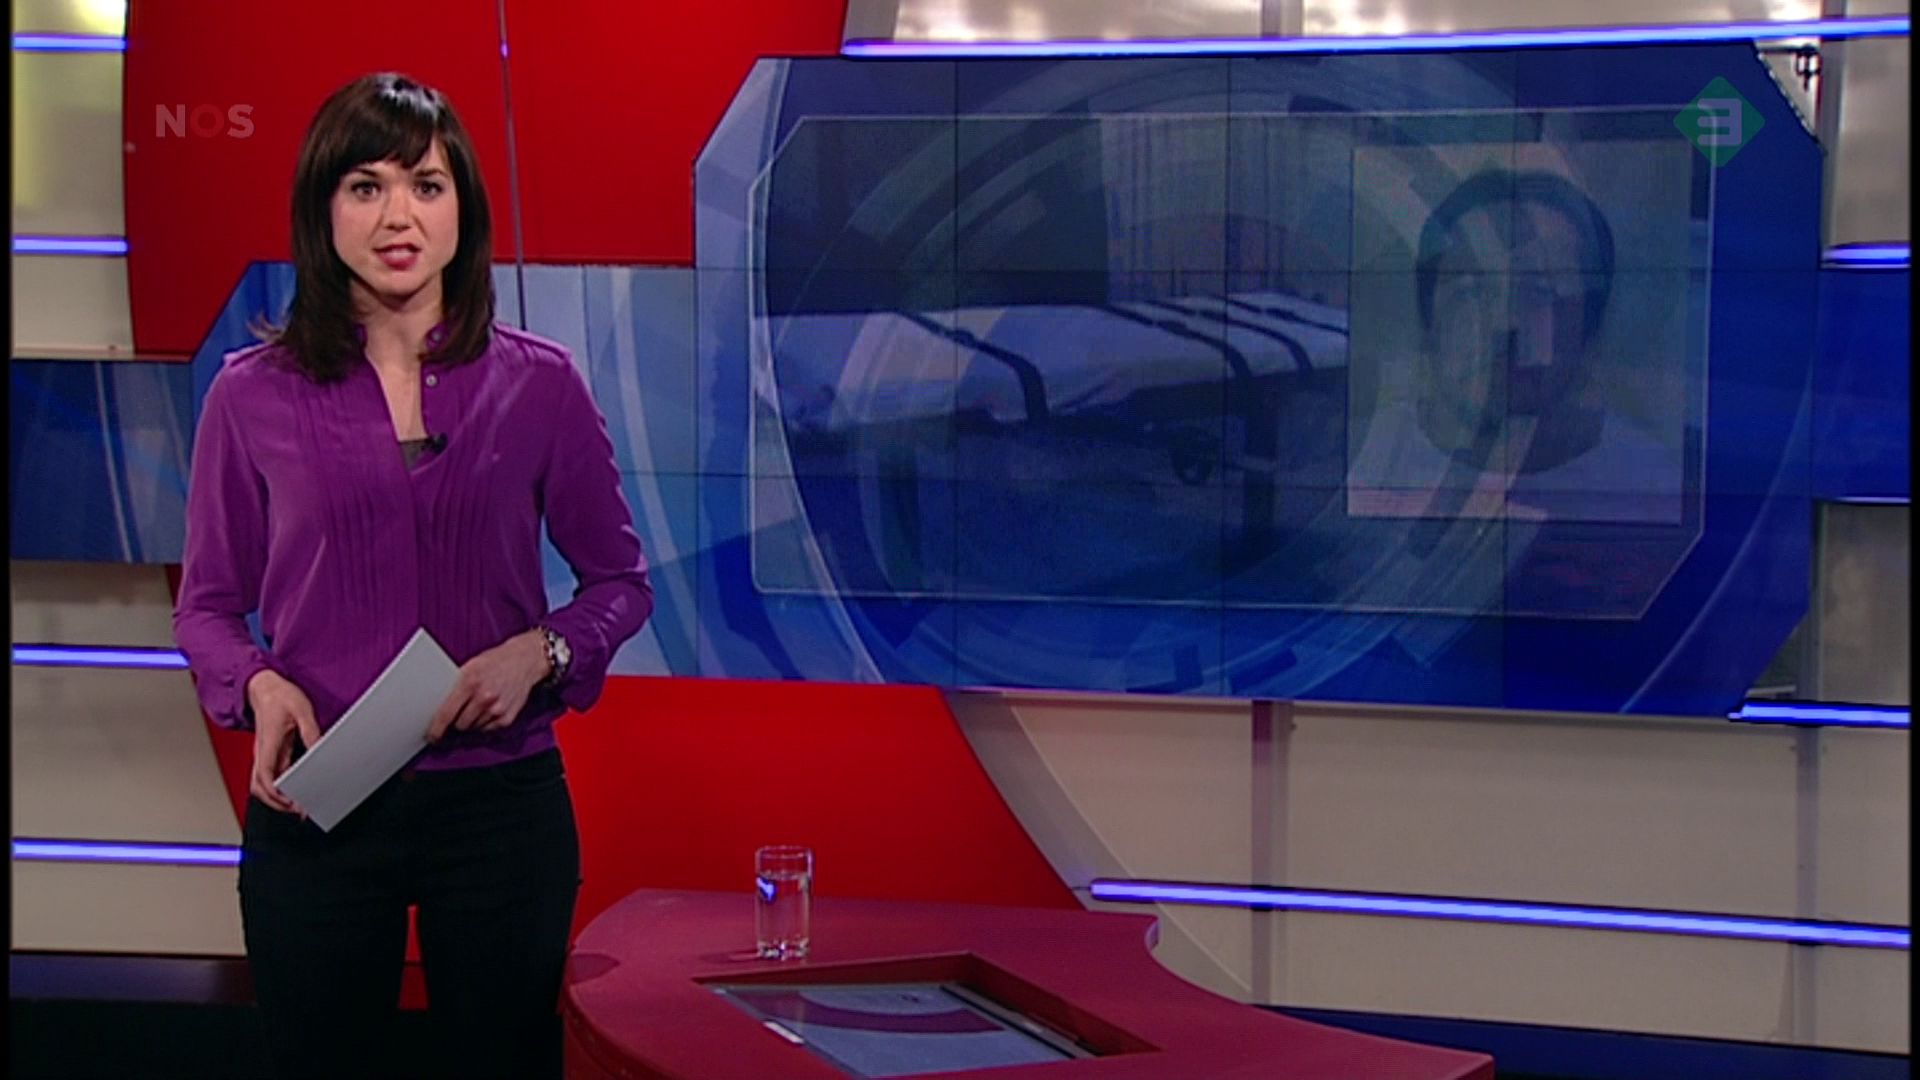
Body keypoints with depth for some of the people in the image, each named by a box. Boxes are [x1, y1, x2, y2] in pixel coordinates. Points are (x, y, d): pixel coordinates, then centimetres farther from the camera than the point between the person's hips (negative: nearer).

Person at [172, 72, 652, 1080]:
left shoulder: (539, 384, -1)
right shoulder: (253, 394, -1)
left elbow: (621, 580, 6)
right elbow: (207, 605, 6)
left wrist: (539, 652, -13)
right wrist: (261, 688, -14)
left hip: (500, 803, 0)